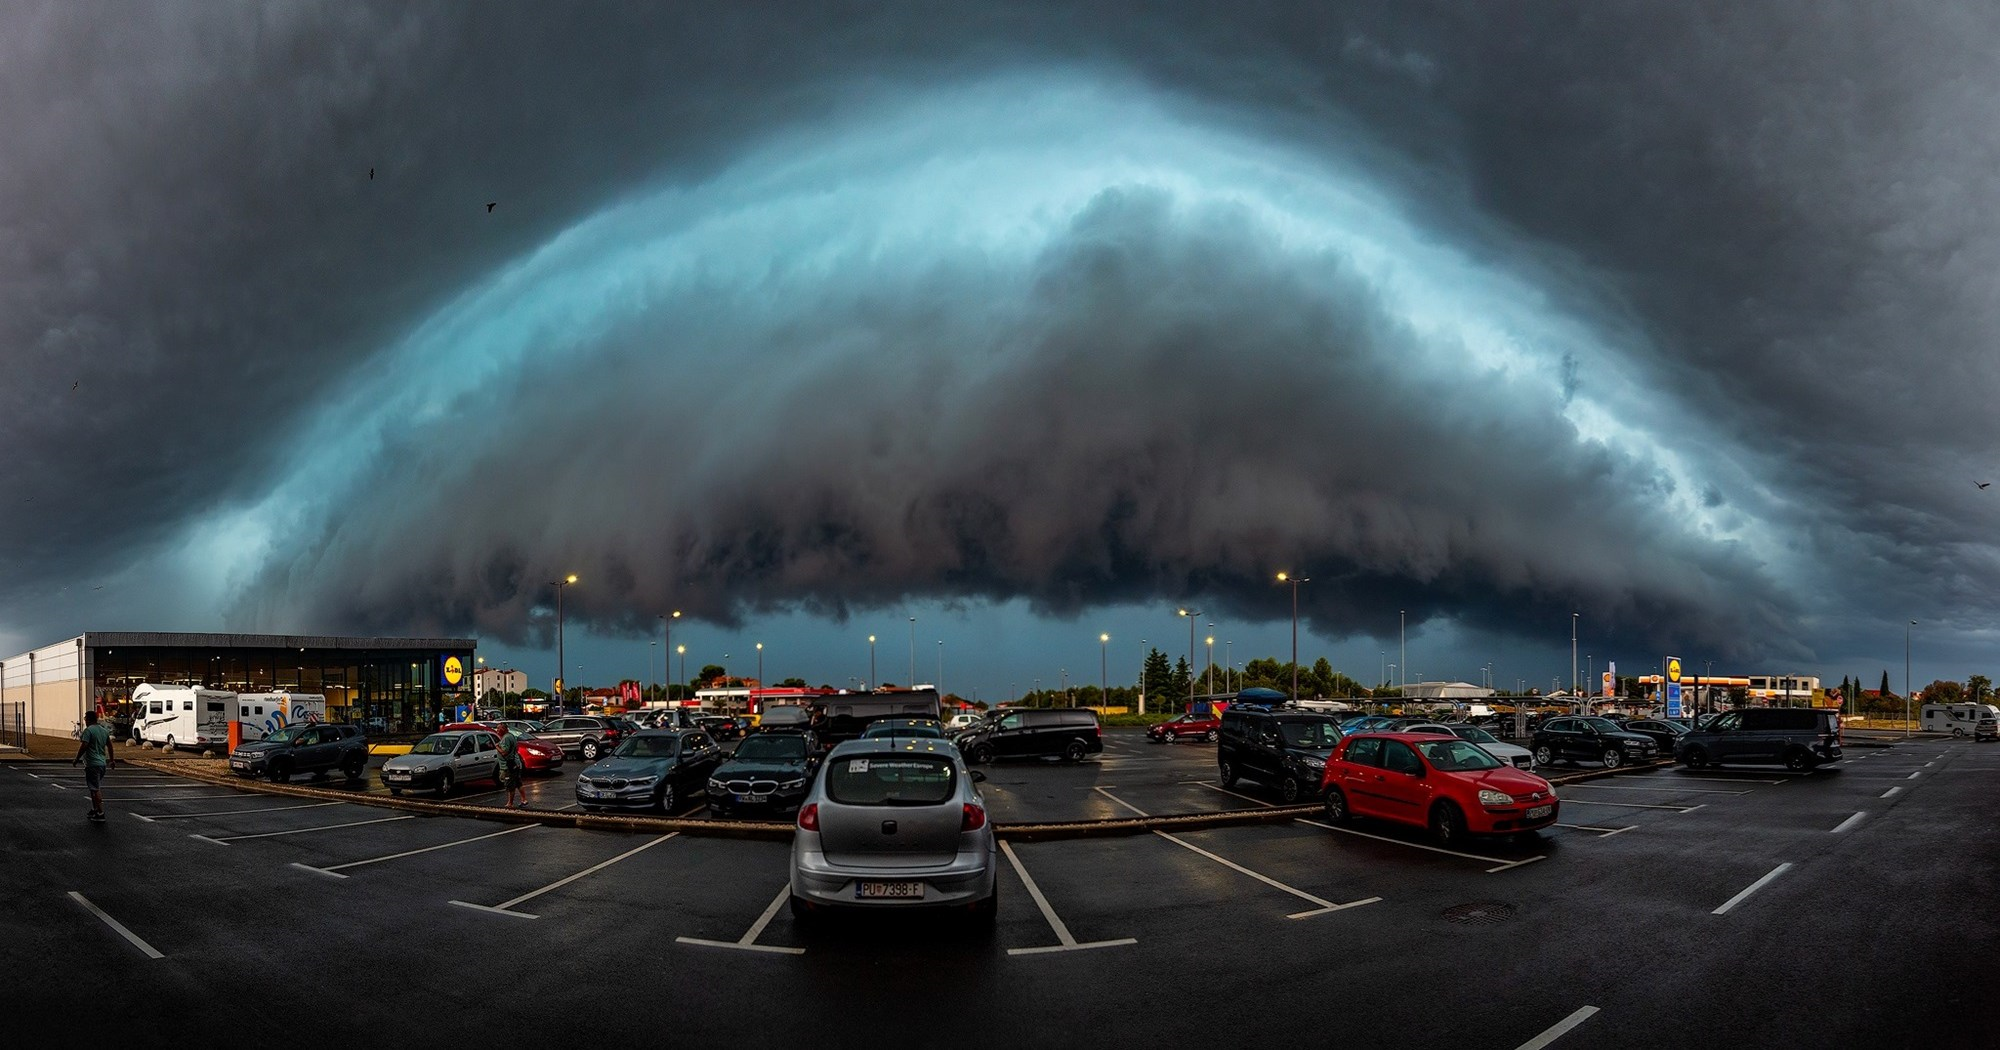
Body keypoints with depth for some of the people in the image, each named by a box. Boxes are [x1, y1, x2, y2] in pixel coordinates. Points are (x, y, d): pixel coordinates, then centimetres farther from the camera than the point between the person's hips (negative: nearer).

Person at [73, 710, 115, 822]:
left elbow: (83, 746, -20)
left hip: (92, 764, -8)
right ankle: (94, 809, 28)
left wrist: (76, 759, -10)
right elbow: (109, 745, 20)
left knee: (95, 789, -8)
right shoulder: (104, 730, 13)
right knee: (96, 787, 20)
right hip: (102, 763, 8)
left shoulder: (88, 730, -12)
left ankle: (100, 813, -11)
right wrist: (111, 760, 29)